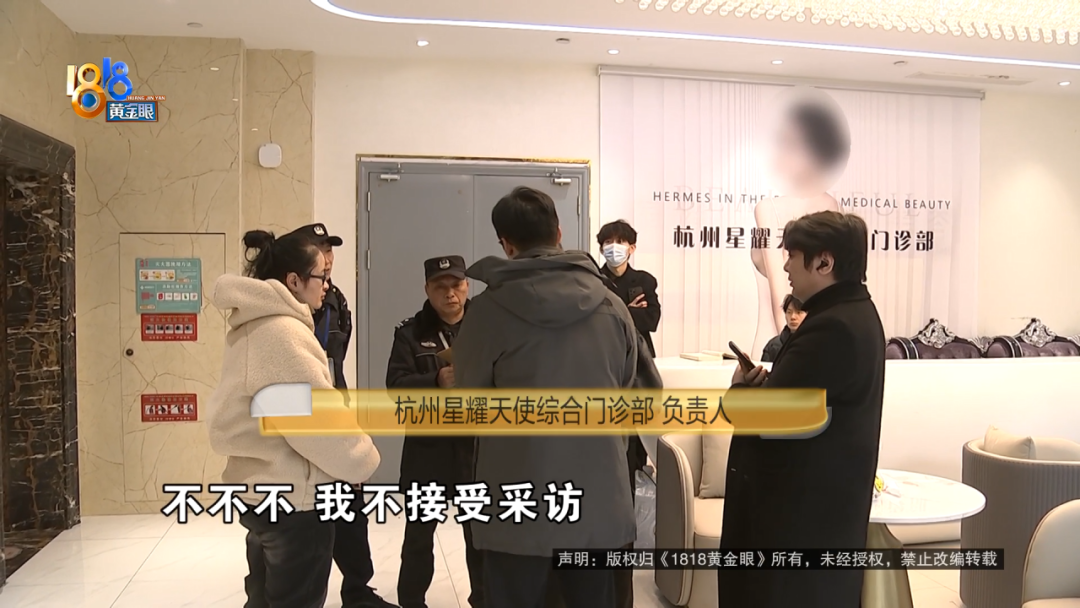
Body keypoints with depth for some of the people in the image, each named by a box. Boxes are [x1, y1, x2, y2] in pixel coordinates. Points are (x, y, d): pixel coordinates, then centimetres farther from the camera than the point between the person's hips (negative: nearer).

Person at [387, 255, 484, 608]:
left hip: (477, 446, 1)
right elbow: (396, 385, -9)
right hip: (427, 447, 0)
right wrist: (437, 380, -26)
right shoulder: (410, 333, 2)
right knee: (419, 531, 11)